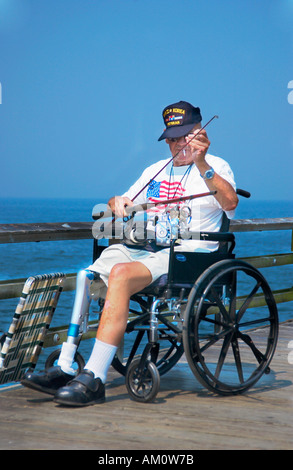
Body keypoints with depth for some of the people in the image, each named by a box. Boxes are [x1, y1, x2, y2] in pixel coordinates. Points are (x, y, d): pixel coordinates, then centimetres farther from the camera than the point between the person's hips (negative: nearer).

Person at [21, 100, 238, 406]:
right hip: (141, 246, 7)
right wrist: (118, 203, 5)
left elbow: (230, 202, -15)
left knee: (121, 274, -34)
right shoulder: (155, 170, 27)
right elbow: (124, 203, 29)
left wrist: (201, 164, -26)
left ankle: (94, 379, -37)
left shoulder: (216, 167, 6)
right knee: (84, 276, -19)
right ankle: (65, 368, -20)